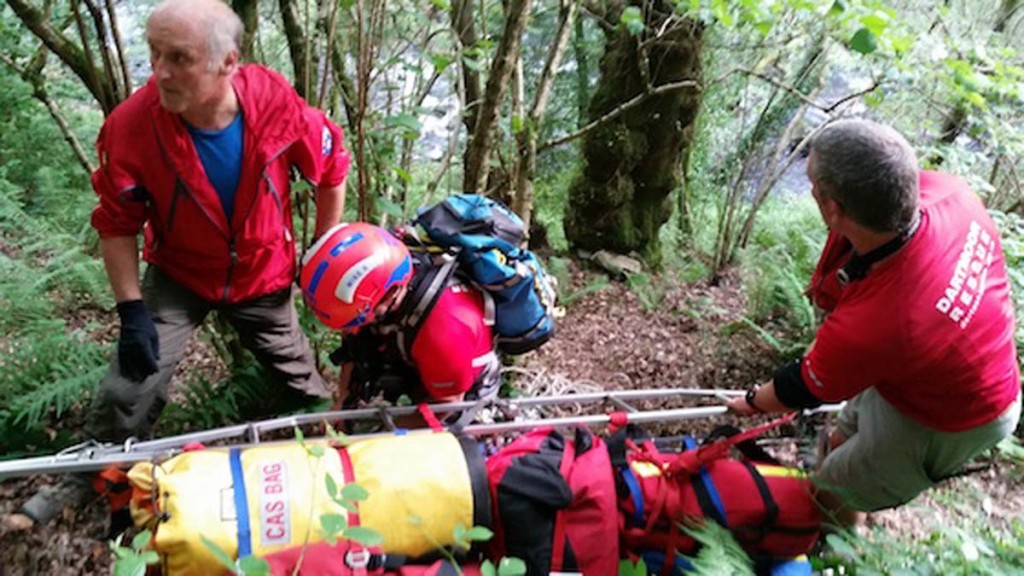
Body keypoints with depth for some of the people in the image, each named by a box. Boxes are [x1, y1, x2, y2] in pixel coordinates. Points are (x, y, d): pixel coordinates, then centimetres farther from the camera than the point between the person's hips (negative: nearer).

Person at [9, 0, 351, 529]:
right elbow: (117, 223, -13)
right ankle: (92, 473, 25)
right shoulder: (130, 126, -28)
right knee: (128, 386, -4)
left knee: (300, 379, 17)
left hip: (264, 277, 1)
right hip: (178, 276, 0)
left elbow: (330, 171, -8)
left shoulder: (277, 103, -28)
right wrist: (132, 309, -16)